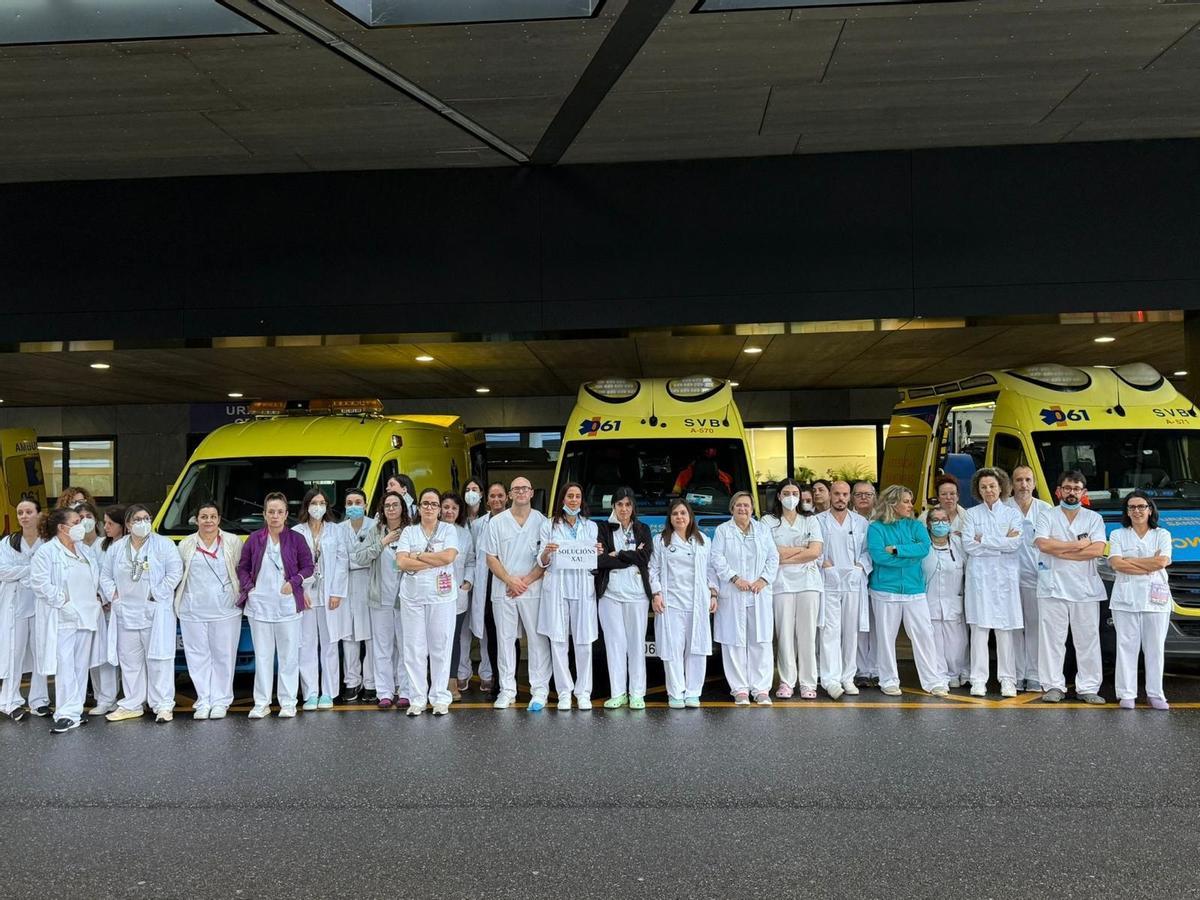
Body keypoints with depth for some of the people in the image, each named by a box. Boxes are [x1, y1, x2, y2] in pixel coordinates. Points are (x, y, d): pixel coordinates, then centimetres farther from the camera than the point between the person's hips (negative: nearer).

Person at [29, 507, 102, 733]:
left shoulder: (84, 550, 15)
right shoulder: (46, 552, -7)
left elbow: (96, 577, 22)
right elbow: (39, 583, -15)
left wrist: (96, 597, 6)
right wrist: (63, 602, -16)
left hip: (85, 617, 7)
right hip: (62, 620, -6)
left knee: (81, 666, 9)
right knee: (65, 667, -7)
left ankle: (76, 710, 18)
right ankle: (67, 714, -4)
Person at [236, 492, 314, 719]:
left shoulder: (296, 539, 0)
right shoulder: (254, 540, 4)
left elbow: (307, 566, 3)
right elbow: (242, 567, 10)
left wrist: (294, 582, -11)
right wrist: (249, 588, -4)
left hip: (288, 605, -1)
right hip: (259, 605, 1)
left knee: (289, 655, 2)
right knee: (262, 655, 6)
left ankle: (288, 703, 11)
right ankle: (261, 703, 14)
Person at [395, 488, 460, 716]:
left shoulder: (448, 530, 5)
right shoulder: (409, 532, 8)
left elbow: (449, 556, -12)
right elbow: (402, 562, -6)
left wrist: (418, 556, -7)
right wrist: (435, 561, -10)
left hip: (442, 596, -1)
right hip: (412, 597, 1)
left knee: (441, 648, 2)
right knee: (414, 648, 2)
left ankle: (440, 698, 11)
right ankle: (417, 699, 10)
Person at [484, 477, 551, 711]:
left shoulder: (542, 522, 4)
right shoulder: (497, 522, 7)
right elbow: (491, 558, 4)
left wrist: (526, 581, -10)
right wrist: (510, 581, -8)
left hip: (533, 589, -1)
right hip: (503, 590, 1)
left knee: (538, 639, -2)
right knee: (505, 639, 5)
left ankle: (539, 691, 4)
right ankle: (507, 690, 13)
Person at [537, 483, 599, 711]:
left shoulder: (591, 526, 14)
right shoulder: (550, 526, 9)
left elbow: (594, 563, 15)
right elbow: (542, 563, 7)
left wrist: (598, 554, -7)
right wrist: (546, 552, -14)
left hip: (583, 587, 1)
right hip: (557, 586, -1)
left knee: (584, 641, -2)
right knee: (558, 640, -3)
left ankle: (583, 692, 6)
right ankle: (564, 692, 5)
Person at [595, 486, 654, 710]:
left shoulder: (643, 529, 13)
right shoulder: (603, 529, 9)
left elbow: (645, 557, -2)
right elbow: (600, 559, -6)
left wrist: (617, 555, -4)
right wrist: (632, 556, -8)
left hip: (637, 594, 1)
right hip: (609, 593, -1)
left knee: (637, 643, 1)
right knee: (615, 642, -1)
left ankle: (637, 694, 5)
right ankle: (618, 693, 4)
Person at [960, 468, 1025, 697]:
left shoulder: (1012, 514, 9)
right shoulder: (971, 514, 8)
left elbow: (1016, 543, -7)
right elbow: (969, 545, -5)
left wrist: (984, 539, -6)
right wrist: (1002, 542, -6)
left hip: (1006, 577, 0)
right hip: (979, 576, 0)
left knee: (1005, 629, 0)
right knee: (979, 628, -3)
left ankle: (1007, 680, 8)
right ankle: (978, 680, 2)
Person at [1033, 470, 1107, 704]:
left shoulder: (1094, 518, 9)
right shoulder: (1048, 517, 7)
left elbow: (1098, 550, -7)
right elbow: (1043, 544, -11)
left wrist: (1060, 551, -9)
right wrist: (1078, 545, -8)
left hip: (1085, 588, 1)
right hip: (1053, 586, -1)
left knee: (1088, 638, 3)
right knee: (1052, 638, 0)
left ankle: (1088, 687, 11)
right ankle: (1054, 686, 6)